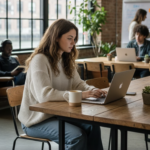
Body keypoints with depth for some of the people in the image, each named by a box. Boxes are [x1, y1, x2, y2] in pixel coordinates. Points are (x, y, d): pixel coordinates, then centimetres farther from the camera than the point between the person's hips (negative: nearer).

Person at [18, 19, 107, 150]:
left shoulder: (66, 60, 11)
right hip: (37, 119, -7)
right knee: (77, 135, -27)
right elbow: (44, 95, -28)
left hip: (59, 113, 7)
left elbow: (77, 84, 10)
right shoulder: (39, 59, -17)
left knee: (92, 127, -18)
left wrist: (92, 90, -14)